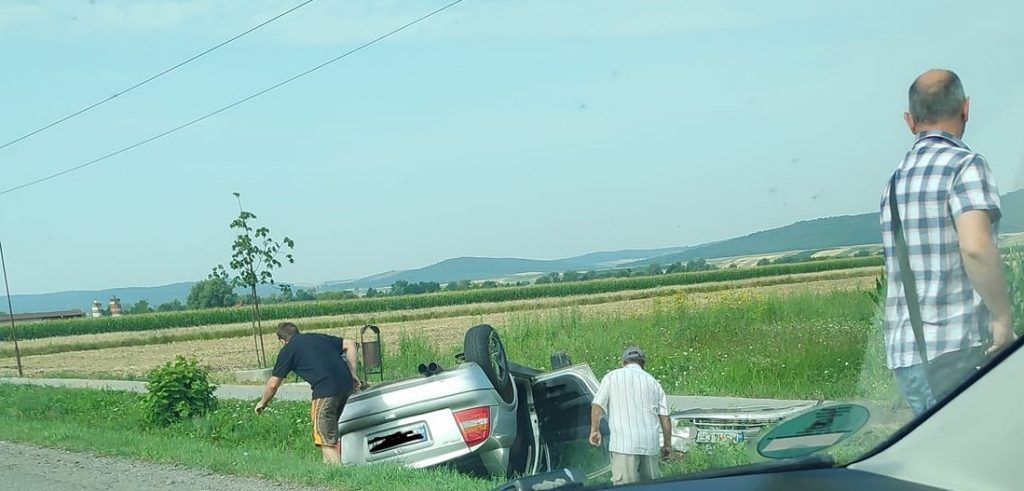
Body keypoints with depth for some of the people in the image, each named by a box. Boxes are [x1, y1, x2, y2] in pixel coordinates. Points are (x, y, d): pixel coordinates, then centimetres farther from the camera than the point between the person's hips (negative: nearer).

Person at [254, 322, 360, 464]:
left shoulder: (288, 350, 10)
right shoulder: (319, 337, 25)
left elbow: (273, 384, 12)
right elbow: (349, 344, 22)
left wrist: (263, 402, 30)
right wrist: (352, 375, 21)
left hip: (326, 389, -7)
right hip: (347, 384, 7)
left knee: (324, 437, 0)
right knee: (329, 428, 23)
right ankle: (329, 463, 23)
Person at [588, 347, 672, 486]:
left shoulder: (612, 377, 8)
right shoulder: (653, 381, 16)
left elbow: (597, 405, -1)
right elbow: (665, 417, 12)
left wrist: (595, 430, 9)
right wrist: (667, 444, 18)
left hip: (623, 442, -4)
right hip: (650, 443, 4)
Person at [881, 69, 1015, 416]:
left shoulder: (896, 180, 14)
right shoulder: (965, 165, -9)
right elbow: (976, 247, -25)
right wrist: (1002, 315, -13)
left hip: (902, 353, 7)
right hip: (955, 350, -7)